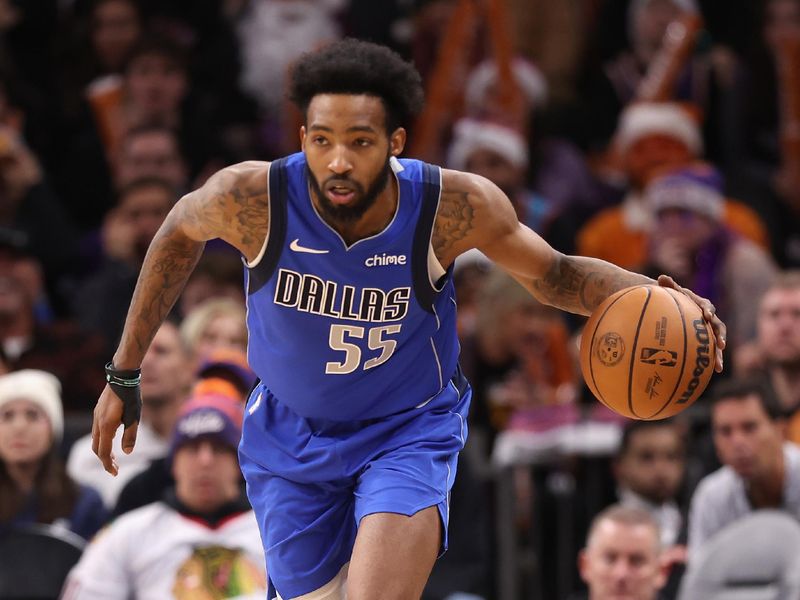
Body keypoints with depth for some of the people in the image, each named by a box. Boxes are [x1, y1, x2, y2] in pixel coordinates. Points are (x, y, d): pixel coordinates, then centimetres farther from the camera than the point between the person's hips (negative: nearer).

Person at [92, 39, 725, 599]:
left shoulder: (455, 206, -25)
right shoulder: (252, 198, -25)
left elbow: (552, 274, -6)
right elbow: (180, 232, -1)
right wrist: (124, 376, 5)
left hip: (408, 434, -2)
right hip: (292, 436, 2)